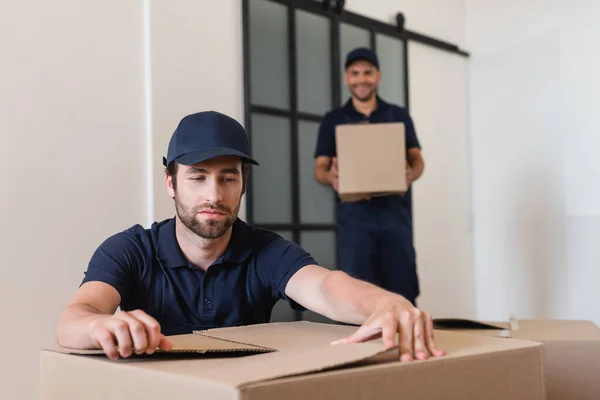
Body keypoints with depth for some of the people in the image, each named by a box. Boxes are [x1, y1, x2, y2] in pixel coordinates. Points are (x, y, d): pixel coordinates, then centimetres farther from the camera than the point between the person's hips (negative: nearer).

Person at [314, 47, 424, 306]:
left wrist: (412, 173, -17)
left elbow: (416, 158, 7)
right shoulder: (333, 120, 12)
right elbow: (320, 167, 6)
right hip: (354, 211, 0)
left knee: (402, 288, 0)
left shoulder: (399, 116, 13)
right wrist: (330, 176, -18)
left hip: (395, 208, 1)